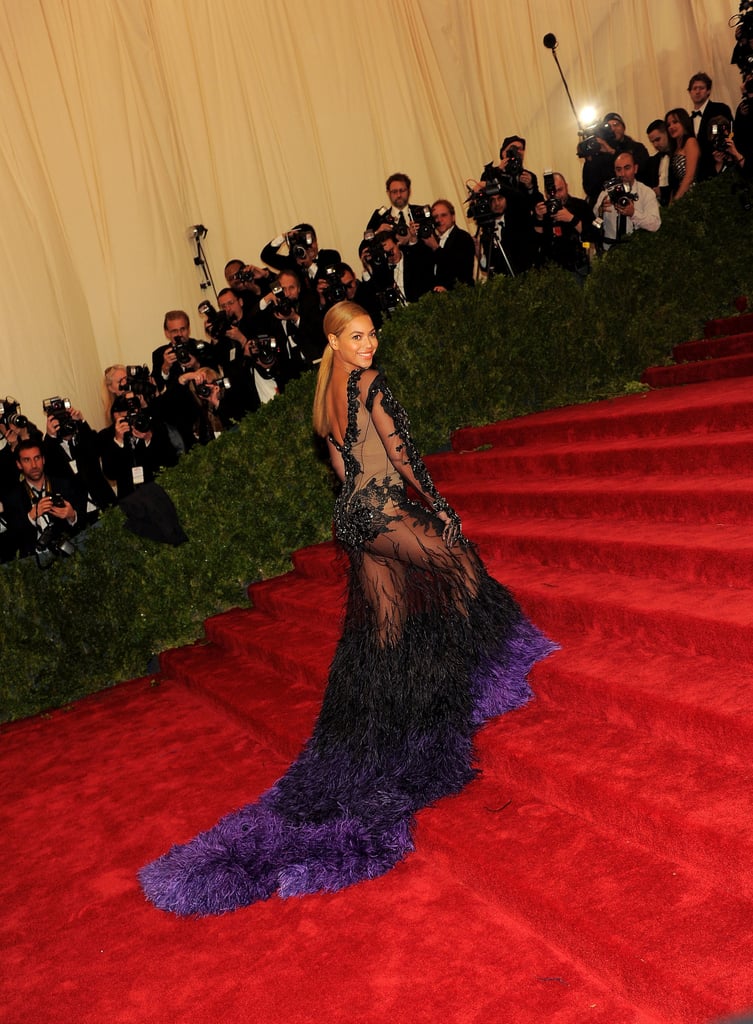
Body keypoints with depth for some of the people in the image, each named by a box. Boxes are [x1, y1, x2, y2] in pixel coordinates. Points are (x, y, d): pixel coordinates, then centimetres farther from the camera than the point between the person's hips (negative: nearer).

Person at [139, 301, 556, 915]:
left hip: (354, 515, 9)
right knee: (457, 566, 13)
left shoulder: (328, 397, 15)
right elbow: (398, 450, -11)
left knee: (382, 633, 12)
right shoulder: (370, 384, -10)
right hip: (387, 511, -9)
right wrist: (434, 505, -2)